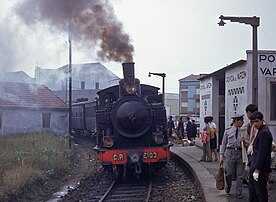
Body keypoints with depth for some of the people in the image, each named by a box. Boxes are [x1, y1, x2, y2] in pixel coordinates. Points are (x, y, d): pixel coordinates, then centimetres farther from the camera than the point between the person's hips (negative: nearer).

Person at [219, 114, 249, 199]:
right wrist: (221, 155, 4)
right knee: (229, 174, 4)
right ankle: (227, 191, 27)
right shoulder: (228, 131, 2)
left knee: (239, 175, 4)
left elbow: (247, 143, 9)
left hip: (240, 154, 2)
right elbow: (223, 144, 7)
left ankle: (238, 193, 14)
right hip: (230, 153, -1)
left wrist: (244, 141, -13)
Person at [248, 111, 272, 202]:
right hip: (255, 167, 10)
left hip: (261, 169, -10)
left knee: (260, 192, -2)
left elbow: (262, 153, -20)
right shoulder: (260, 131, 14)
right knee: (253, 193, 14)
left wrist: (257, 170, -20)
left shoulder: (264, 133, -16)